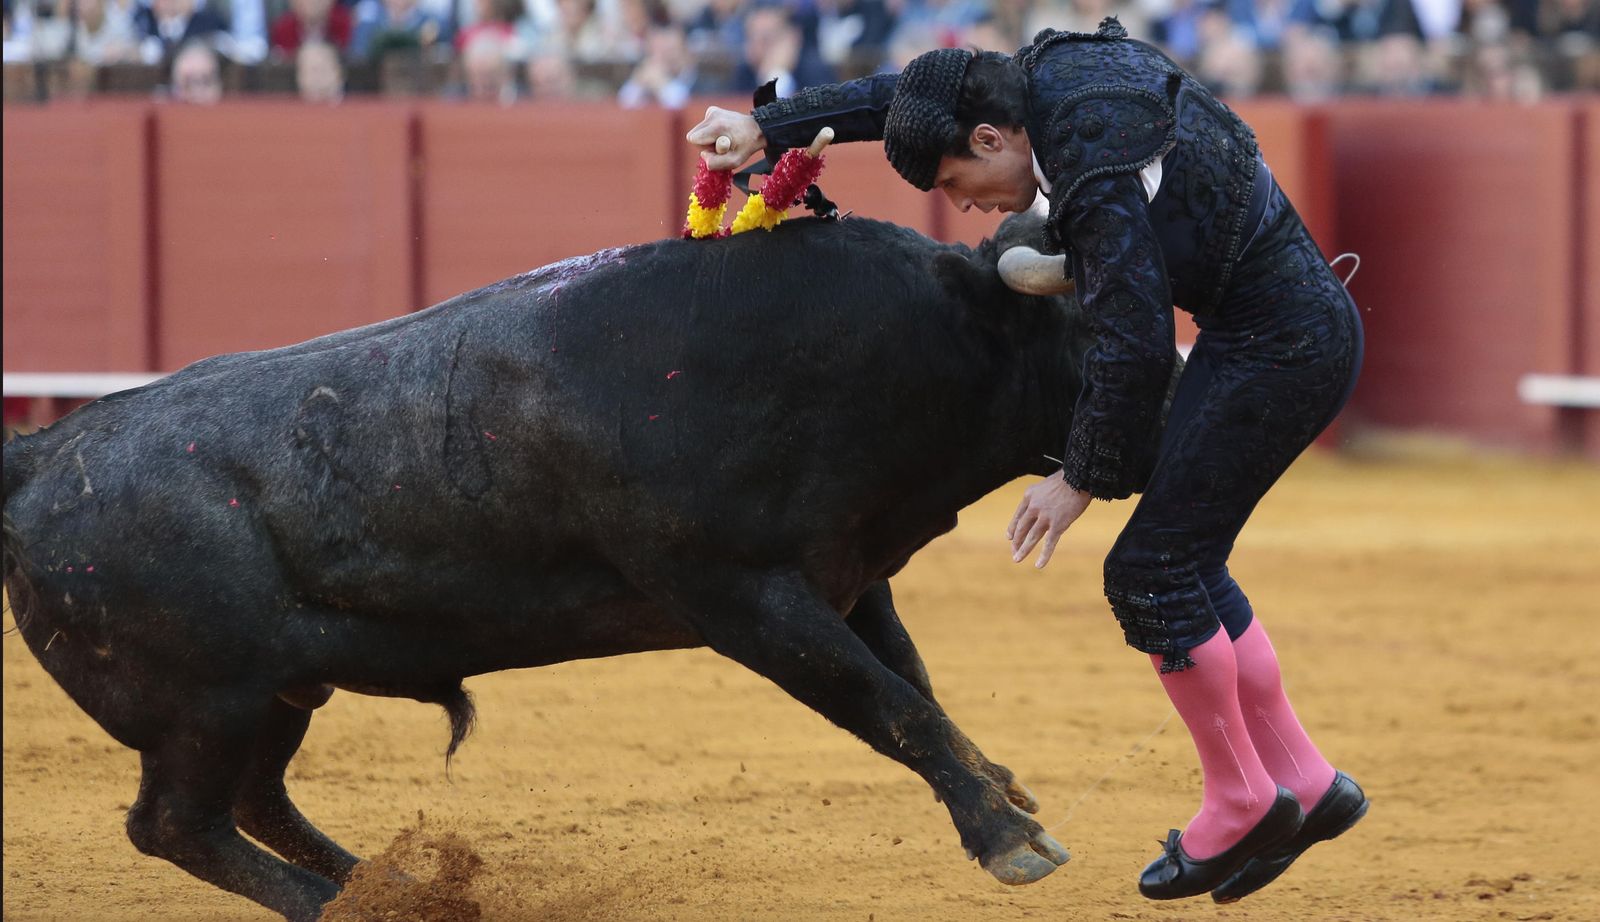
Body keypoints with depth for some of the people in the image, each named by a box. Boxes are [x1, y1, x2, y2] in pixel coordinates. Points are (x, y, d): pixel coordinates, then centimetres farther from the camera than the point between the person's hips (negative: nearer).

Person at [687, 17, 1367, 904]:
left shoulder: (1096, 179, -24)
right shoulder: (1052, 74, 4)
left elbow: (1135, 348, -22)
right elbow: (900, 95, 18)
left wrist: (1082, 478, -10)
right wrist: (766, 127, 18)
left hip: (1279, 352, -10)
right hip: (1296, 326, 10)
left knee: (1149, 571, -4)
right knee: (1183, 565, 14)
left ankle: (1241, 801, 8)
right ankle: (1305, 782, 19)